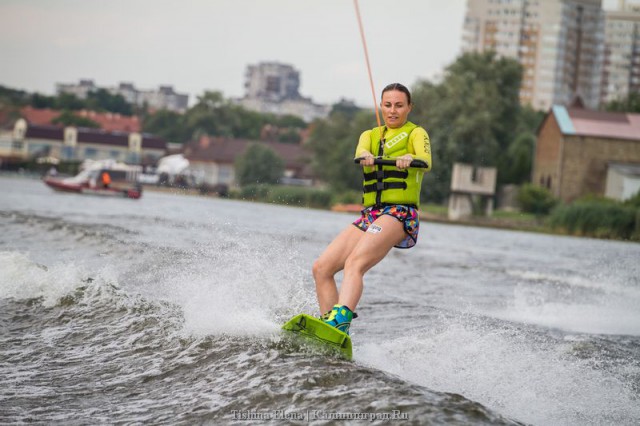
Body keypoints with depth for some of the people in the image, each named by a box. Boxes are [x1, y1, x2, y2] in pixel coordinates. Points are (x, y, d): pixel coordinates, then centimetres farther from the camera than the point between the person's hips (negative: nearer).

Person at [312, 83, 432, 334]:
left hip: (400, 213, -7)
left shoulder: (416, 133, 8)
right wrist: (365, 157, -29)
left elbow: (426, 161, -14)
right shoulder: (371, 135, 22)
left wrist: (410, 159, -38)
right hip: (370, 216, 7)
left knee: (354, 263, -30)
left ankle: (340, 321, -48)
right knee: (321, 268, -6)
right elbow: (361, 151, -3)